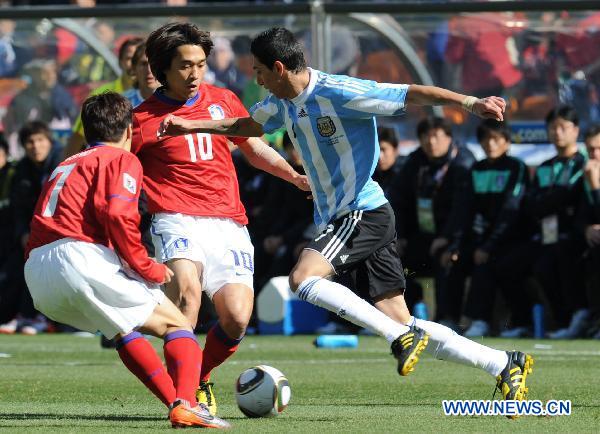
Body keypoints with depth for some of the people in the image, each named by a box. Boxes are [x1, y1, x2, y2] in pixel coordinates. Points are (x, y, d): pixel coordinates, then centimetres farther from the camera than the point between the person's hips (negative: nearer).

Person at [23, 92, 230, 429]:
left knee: (125, 327, 28)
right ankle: (186, 405, -18)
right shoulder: (122, 160, 7)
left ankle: (176, 402, 17)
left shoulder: (65, 167, 31)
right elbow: (118, 214, -13)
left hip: (37, 277, 7)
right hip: (81, 257, -7)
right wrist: (147, 267, -2)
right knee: (177, 325, 4)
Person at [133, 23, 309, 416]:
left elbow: (254, 147, 29)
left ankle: (201, 379, 18)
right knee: (187, 287, -34)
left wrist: (295, 177, 20)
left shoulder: (223, 101, 15)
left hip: (229, 224, 4)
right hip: (178, 219, -4)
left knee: (237, 319, -11)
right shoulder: (144, 118, 4)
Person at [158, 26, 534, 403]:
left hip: (364, 213, -8)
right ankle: (505, 365, 8)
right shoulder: (282, 102, 9)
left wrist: (470, 103, -27)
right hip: (338, 217, 8)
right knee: (404, 325, 3)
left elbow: (414, 94, -17)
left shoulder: (340, 93, -17)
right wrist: (190, 126, 22)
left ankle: (403, 338, -21)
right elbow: (248, 126, 30)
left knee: (303, 278, -25)